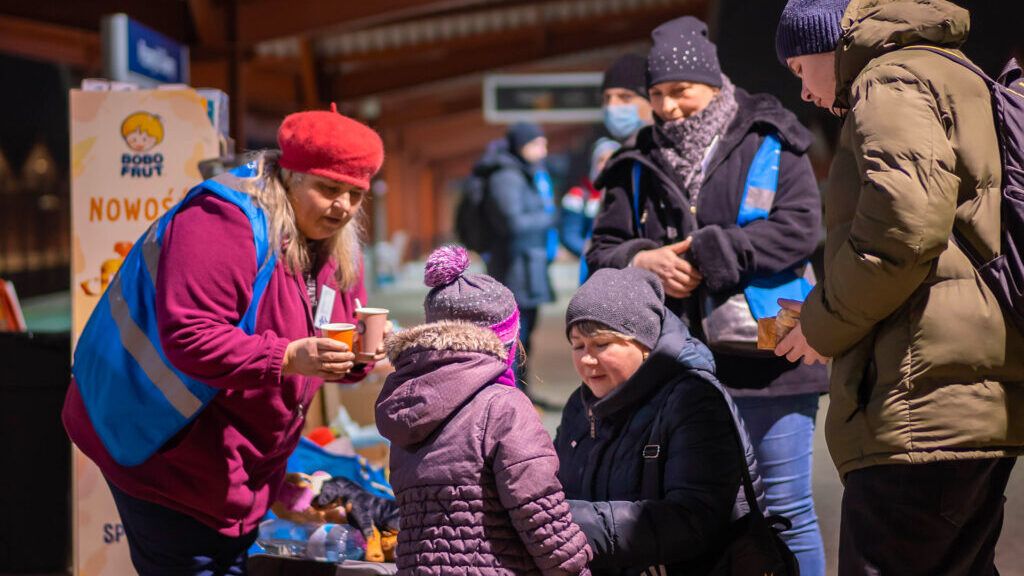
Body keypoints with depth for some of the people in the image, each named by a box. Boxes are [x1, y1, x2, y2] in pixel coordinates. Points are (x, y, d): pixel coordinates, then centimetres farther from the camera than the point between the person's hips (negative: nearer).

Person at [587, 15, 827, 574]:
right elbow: (601, 251, 11)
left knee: (787, 508, 3)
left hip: (766, 358, -3)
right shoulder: (639, 164, 12)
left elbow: (798, 229, -11)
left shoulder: (769, 144, 1)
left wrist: (709, 253, -14)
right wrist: (643, 260, -11)